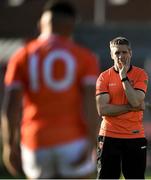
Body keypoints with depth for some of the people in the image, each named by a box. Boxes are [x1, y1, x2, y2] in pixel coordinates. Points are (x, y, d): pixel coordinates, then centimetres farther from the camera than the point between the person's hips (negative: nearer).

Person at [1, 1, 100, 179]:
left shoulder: (22, 57, 3)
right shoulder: (84, 57, -1)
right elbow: (90, 103, -11)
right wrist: (91, 144, -13)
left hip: (37, 144, 2)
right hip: (74, 142, -2)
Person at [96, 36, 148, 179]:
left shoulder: (140, 74, 1)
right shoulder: (104, 77, 1)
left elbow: (135, 101, -15)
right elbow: (102, 110, -10)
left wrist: (123, 76, -13)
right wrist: (131, 107, -12)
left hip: (134, 136, 0)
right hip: (109, 136, 0)